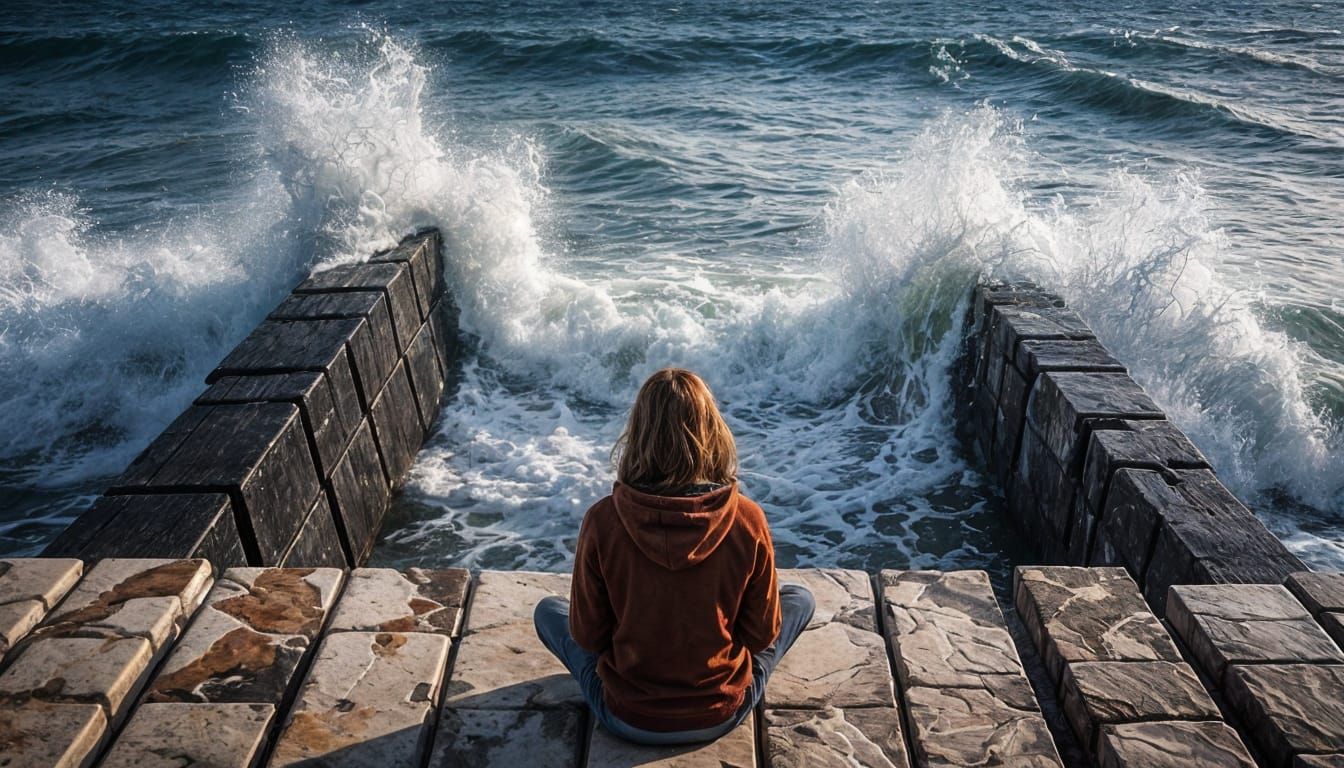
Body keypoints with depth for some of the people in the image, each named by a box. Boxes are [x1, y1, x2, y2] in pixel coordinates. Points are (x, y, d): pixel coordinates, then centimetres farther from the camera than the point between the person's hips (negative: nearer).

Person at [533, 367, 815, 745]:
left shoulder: (602, 521, -22)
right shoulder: (748, 520, -21)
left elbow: (587, 636, -9)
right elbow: (762, 634, -8)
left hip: (627, 719, 0)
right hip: (721, 715, 1)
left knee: (548, 610, 25)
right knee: (801, 598, 23)